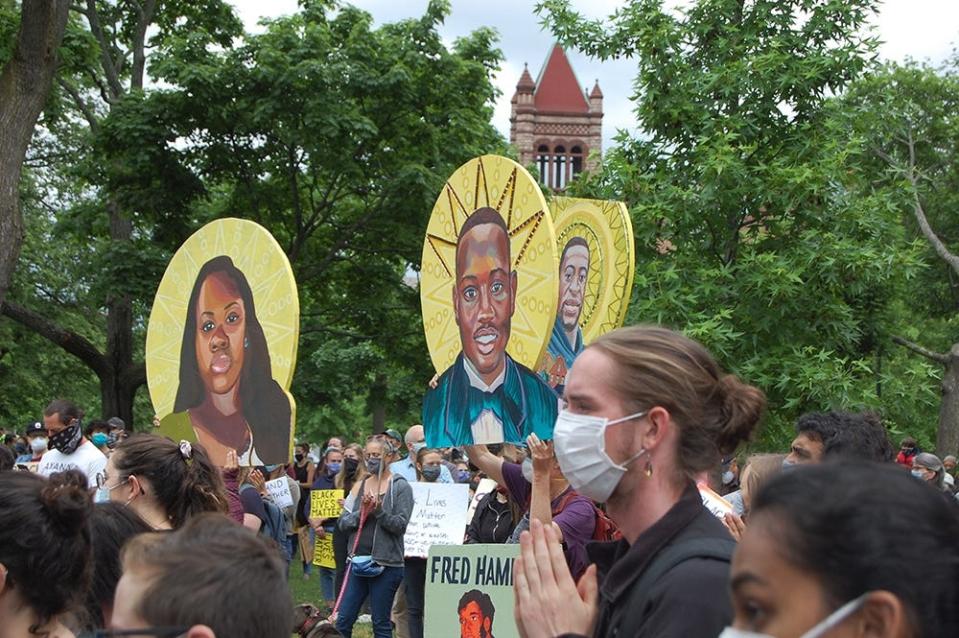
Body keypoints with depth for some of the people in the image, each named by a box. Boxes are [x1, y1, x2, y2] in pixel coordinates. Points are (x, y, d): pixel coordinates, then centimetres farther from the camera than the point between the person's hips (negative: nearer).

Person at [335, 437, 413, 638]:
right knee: (343, 621, 3)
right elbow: (343, 523, 5)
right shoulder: (360, 486, 12)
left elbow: (400, 525, -10)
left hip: (386, 563, -5)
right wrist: (361, 513, -13)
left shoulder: (400, 487, -2)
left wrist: (379, 511, -23)